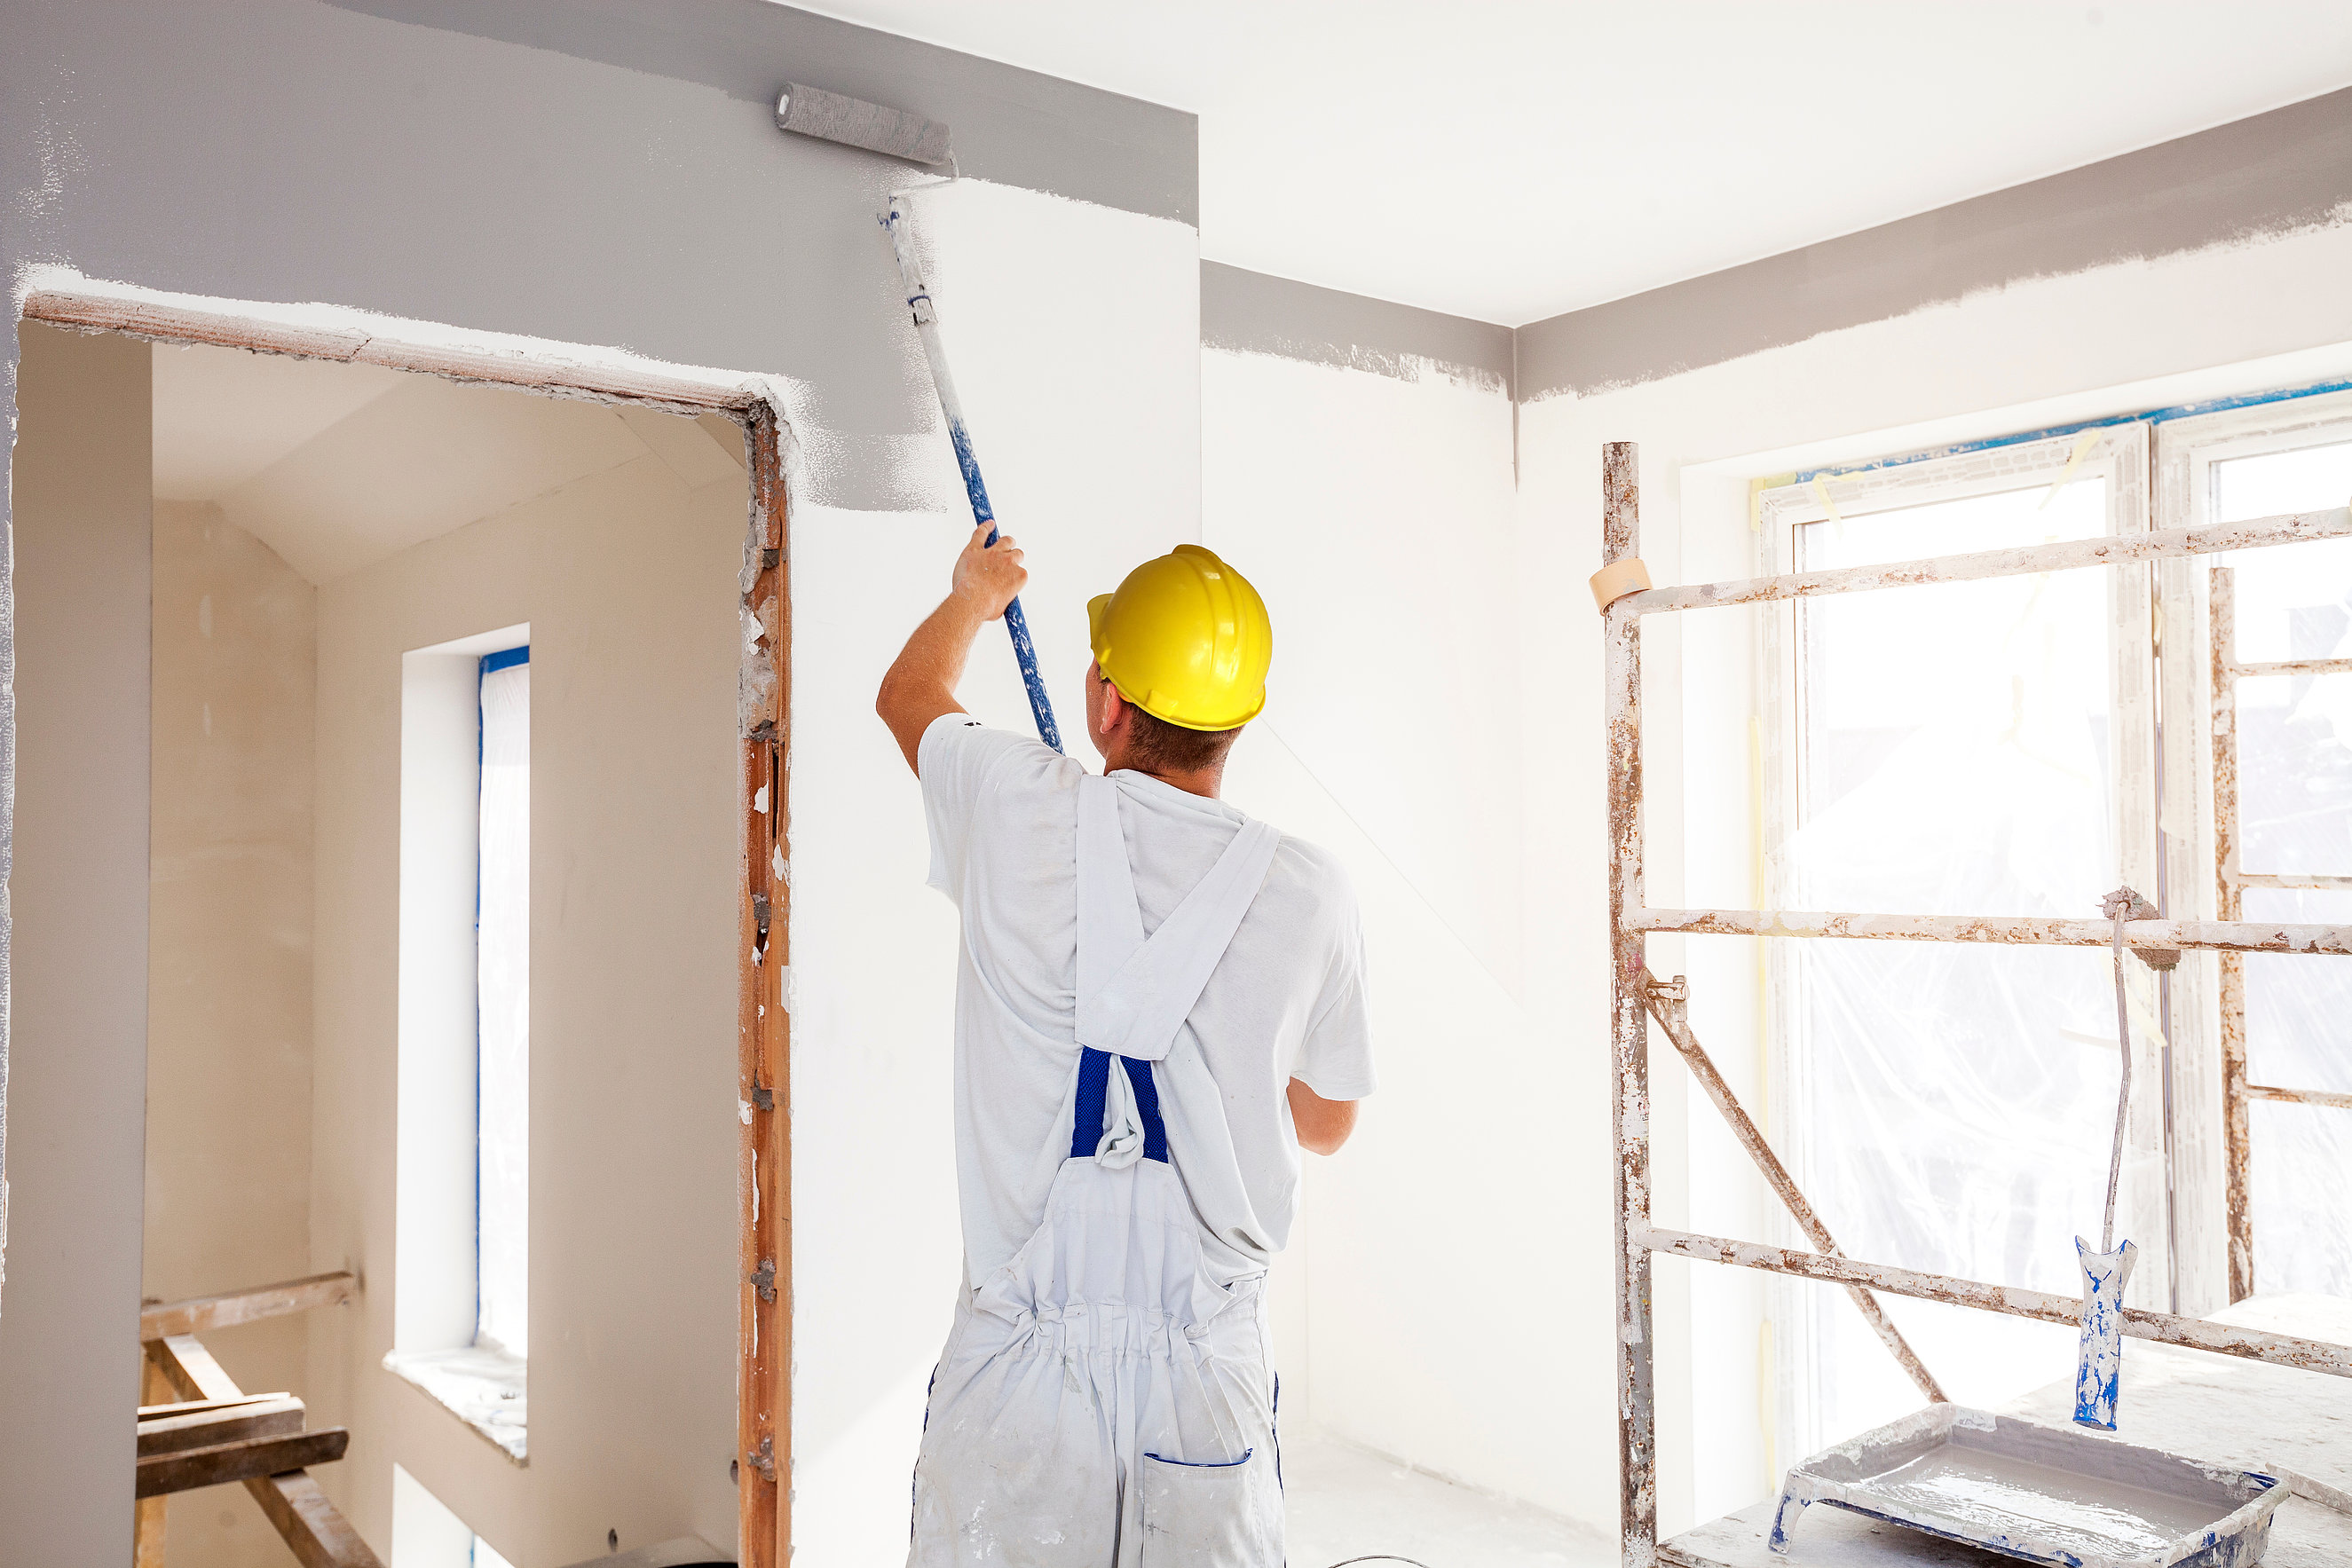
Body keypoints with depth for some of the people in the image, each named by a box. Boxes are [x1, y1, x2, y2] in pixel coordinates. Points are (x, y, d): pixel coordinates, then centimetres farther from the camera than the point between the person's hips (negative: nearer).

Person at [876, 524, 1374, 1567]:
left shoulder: (1018, 811, -7)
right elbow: (1328, 1124, 11)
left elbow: (907, 695, 17)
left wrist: (972, 595, 37)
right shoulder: (1307, 891, -5)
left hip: (1018, 1361, 0)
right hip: (1209, 1365, 1)